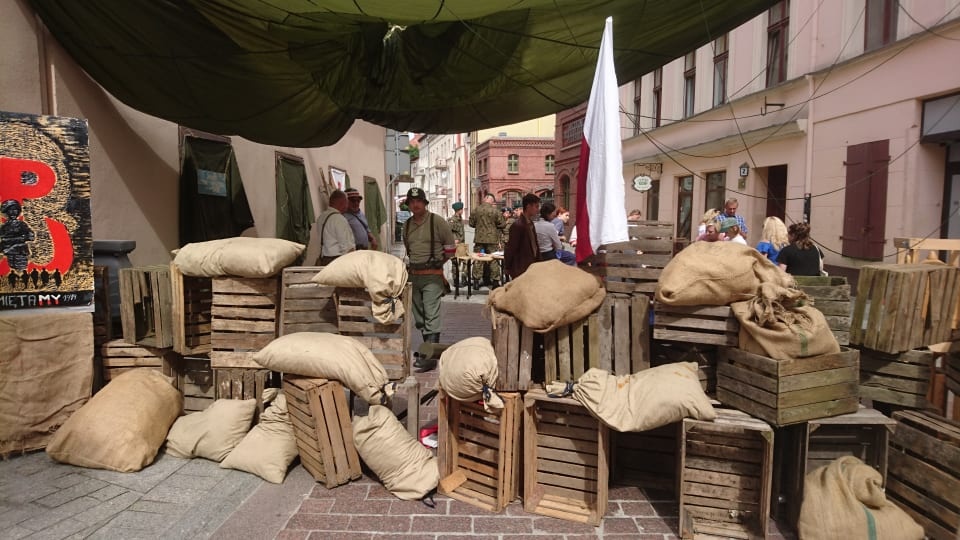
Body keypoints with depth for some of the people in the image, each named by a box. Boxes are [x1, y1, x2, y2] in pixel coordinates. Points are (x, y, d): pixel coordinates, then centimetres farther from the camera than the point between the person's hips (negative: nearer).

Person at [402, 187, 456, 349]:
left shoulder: (437, 221, -5)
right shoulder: (407, 225, 11)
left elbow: (450, 246, 1)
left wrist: (438, 261, 4)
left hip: (432, 276, -6)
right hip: (413, 275, 6)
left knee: (431, 315, -12)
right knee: (418, 315, 13)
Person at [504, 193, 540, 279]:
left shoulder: (530, 223, 10)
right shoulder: (518, 225, -19)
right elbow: (510, 249, -15)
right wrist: (508, 268, -7)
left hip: (531, 267, 9)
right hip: (521, 270, -9)